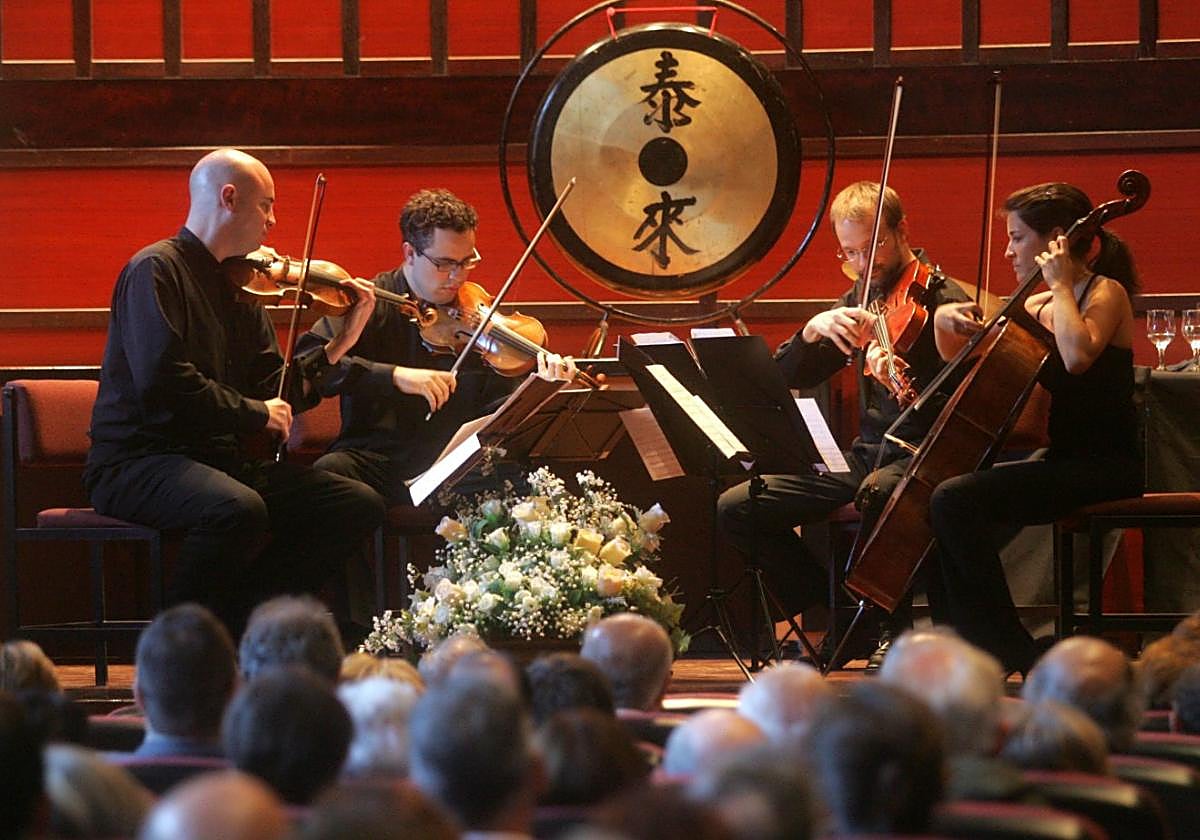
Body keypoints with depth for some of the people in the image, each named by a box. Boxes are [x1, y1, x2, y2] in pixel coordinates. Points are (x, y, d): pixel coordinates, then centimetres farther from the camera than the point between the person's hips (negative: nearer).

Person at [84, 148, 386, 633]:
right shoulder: (156, 270, -9)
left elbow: (277, 396, 12)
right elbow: (161, 381, -22)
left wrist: (340, 344, 4)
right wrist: (254, 413, -14)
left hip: (223, 460, 9)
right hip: (138, 461, -9)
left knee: (359, 504, -5)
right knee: (239, 509, -38)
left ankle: (239, 620, -6)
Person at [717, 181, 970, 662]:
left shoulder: (943, 301, -8)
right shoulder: (861, 299, 12)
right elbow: (790, 378, 7)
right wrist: (812, 330, -13)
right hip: (864, 455, 7)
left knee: (876, 495, -41)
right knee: (736, 508, -5)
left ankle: (894, 628, -19)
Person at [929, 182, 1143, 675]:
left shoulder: (1106, 293, -7)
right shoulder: (1037, 307, 16)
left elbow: (1078, 355, -30)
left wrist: (1060, 283, -18)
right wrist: (951, 319, 2)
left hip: (1104, 468, -9)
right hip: (1064, 463, 9)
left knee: (954, 501, -25)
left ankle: (1019, 655, -20)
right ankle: (959, 647, 5)